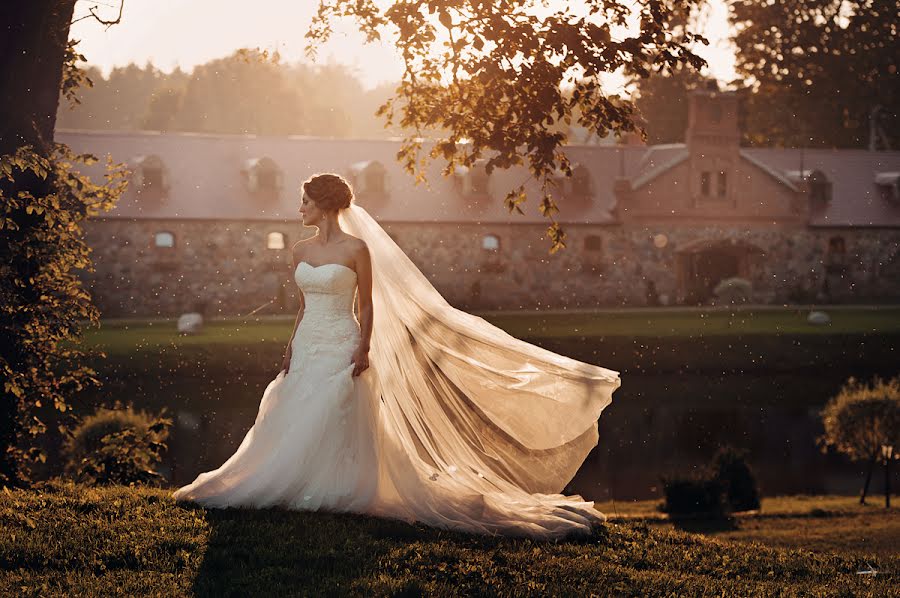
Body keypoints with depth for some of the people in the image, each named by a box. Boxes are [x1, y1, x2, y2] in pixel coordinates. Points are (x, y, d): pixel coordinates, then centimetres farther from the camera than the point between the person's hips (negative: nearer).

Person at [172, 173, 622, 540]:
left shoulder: (356, 248, -7)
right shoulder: (302, 251, 10)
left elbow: (367, 305, -5)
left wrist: (364, 349, -14)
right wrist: (290, 351, 12)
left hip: (341, 346, -6)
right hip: (307, 346, 6)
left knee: (330, 420, -8)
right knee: (295, 419, 5)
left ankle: (330, 491, 1)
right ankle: (302, 490, 13)